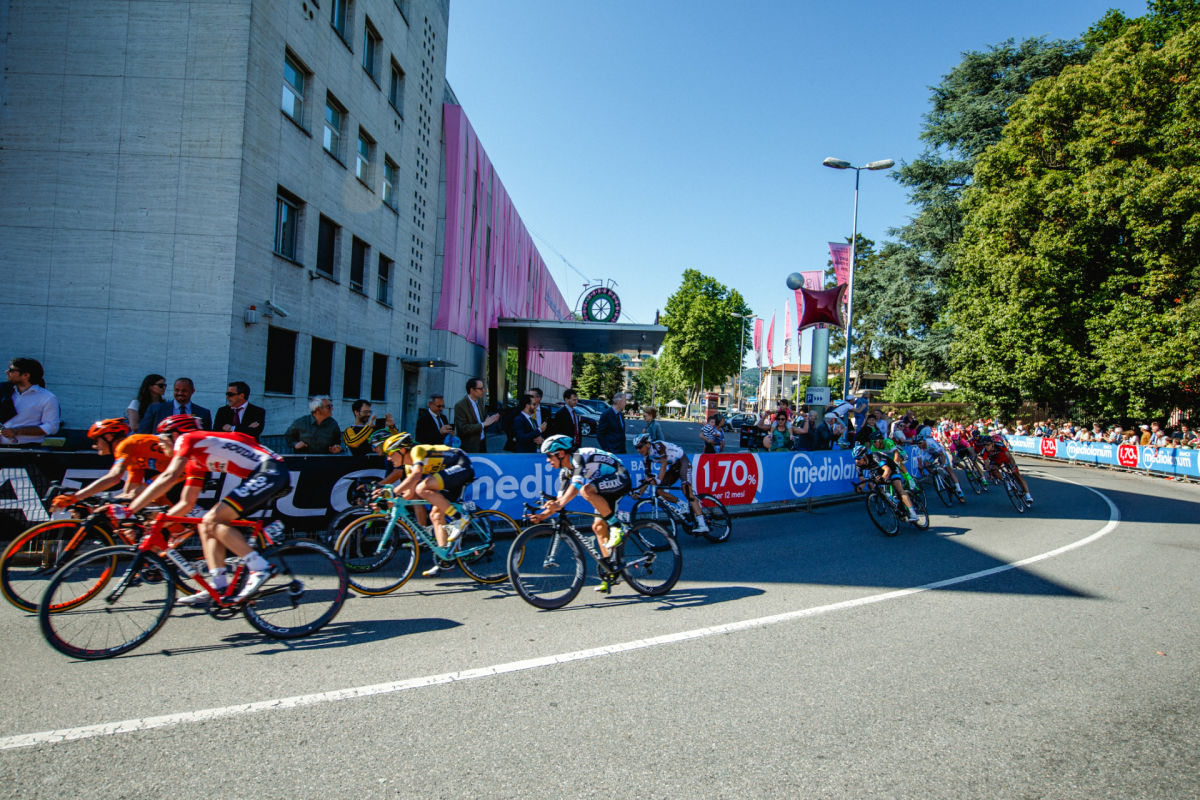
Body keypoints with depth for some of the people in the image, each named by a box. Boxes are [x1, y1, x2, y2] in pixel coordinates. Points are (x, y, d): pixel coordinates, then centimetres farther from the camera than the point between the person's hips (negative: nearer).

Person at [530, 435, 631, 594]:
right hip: (606, 485, 9)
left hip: (620, 480, -9)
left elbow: (576, 484, -37)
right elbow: (561, 498, 5)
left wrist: (560, 504, -48)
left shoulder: (579, 457, -22)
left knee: (586, 490, -32)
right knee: (598, 526, 1)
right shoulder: (565, 471, 6)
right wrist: (544, 515, -9)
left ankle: (616, 527, -20)